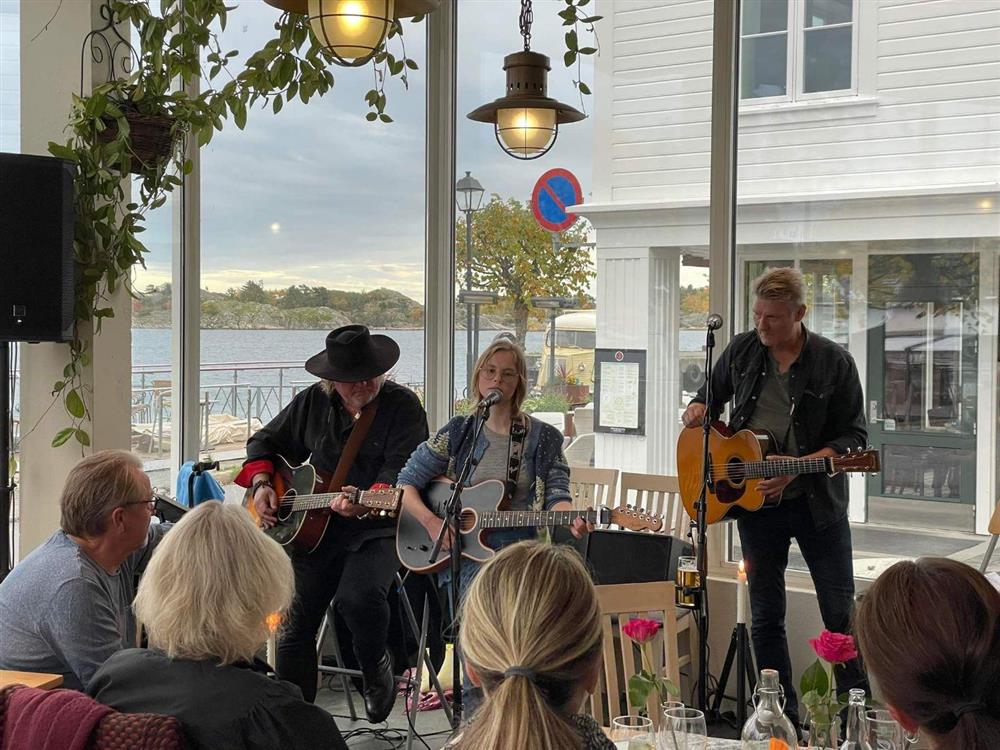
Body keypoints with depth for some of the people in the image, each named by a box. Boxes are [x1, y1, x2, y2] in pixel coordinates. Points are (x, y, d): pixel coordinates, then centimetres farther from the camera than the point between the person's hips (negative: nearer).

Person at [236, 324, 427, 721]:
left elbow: (401, 468, -16)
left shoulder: (402, 405, -4)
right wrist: (262, 484, 3)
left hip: (378, 528, -4)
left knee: (358, 595, -30)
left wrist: (366, 503, -35)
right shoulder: (313, 403, 9)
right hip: (314, 528, 4)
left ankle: (376, 666, 1)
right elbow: (266, 442, 22)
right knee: (296, 623, -4)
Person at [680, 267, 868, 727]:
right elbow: (712, 392, 20)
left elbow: (854, 436, -7)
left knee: (841, 614, 2)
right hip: (754, 500, 3)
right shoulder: (741, 350, 3)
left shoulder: (834, 362, -8)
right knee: (765, 618, 8)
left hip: (817, 502, -3)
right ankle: (784, 719, 19)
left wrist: (799, 465, -20)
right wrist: (699, 409, -4)